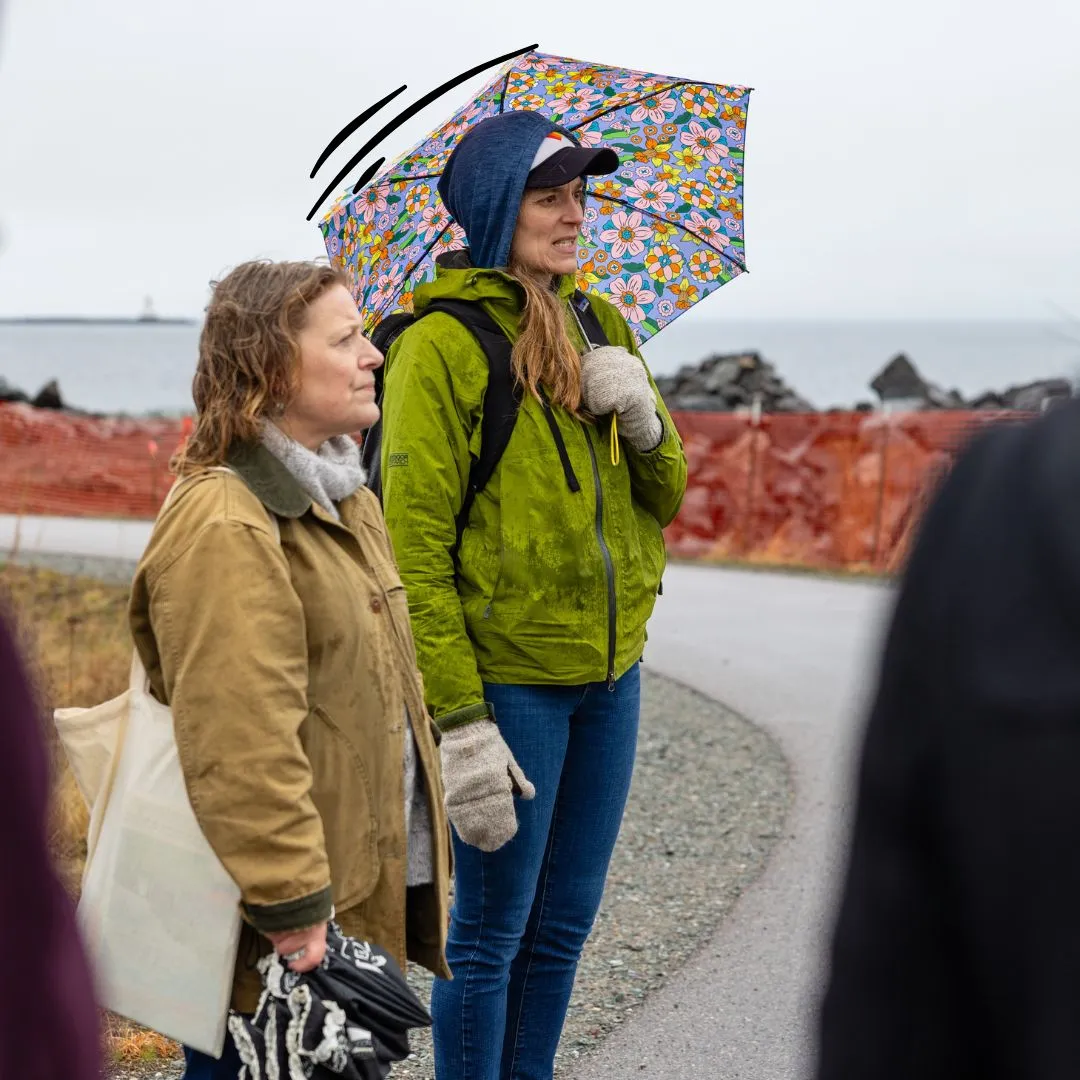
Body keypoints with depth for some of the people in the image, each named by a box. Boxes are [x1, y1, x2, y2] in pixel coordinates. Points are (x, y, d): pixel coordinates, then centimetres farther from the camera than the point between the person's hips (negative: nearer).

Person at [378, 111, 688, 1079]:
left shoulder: (600, 325, 10)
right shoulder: (440, 345, -11)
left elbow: (665, 501, 15)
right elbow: (415, 548, -15)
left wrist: (644, 423, -7)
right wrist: (458, 723, -19)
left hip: (609, 672, 7)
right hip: (506, 677, -6)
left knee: (564, 923, 16)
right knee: (492, 933, 3)